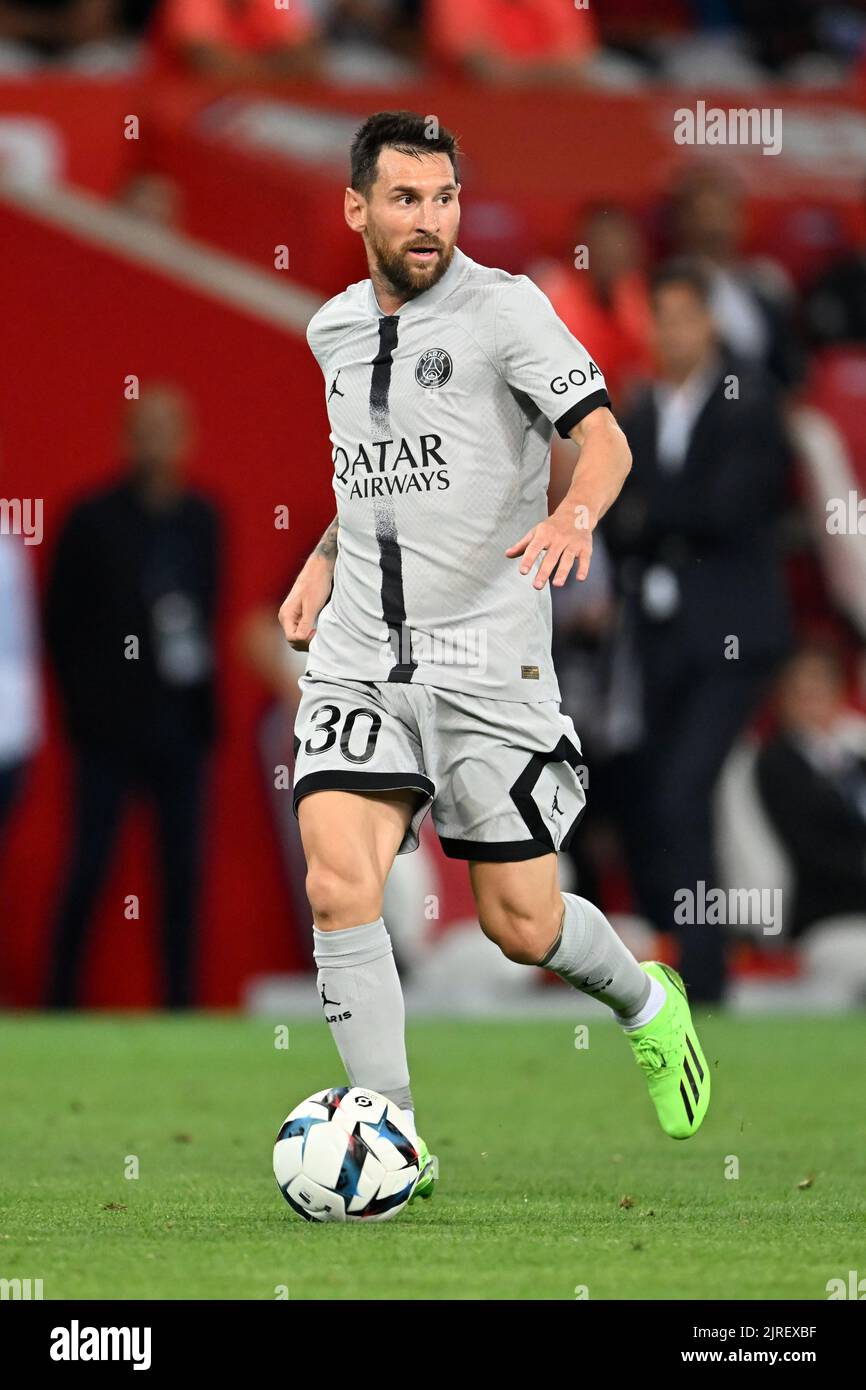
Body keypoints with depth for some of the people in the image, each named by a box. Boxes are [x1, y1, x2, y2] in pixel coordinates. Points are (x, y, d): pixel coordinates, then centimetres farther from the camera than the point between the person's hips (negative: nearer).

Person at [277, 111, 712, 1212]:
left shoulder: (503, 307, -6)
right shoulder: (334, 329, 13)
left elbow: (603, 436, -14)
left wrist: (575, 513, -35)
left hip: (483, 656, -4)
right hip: (359, 654, 4)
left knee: (523, 927, 0)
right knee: (338, 884, -16)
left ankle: (647, 1003, 35)